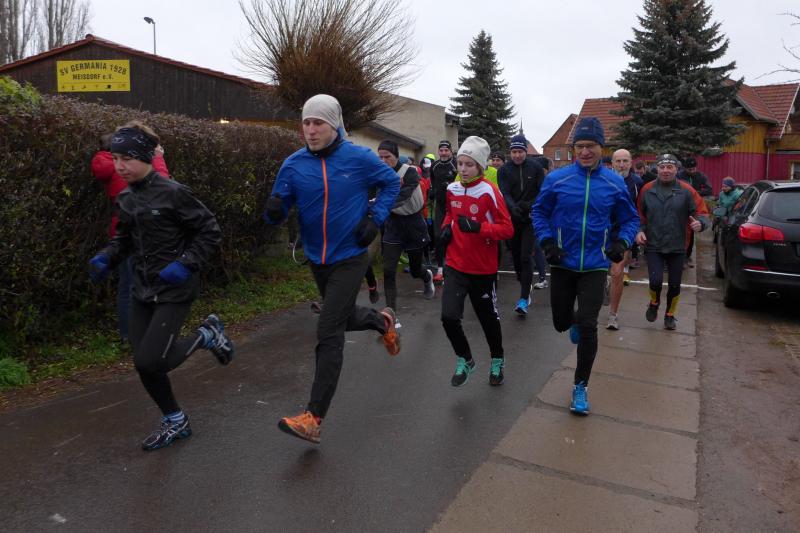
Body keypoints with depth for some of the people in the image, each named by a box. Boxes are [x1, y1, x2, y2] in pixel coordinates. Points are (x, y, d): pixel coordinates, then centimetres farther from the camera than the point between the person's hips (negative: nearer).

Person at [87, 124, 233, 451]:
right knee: (143, 364, 8)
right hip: (143, 289, 7)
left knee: (150, 362, -13)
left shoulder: (172, 193, -15)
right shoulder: (126, 197, 6)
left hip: (174, 290, -7)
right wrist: (106, 257, 0)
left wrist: (186, 264, -22)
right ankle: (175, 422, 28)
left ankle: (206, 335, 13)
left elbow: (210, 232, -11)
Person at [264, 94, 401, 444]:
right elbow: (279, 209, -3)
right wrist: (274, 210, -27)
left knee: (329, 333, -10)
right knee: (343, 317, 22)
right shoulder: (294, 164, -4)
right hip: (316, 258, 5)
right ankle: (382, 320, 56)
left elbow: (391, 182, 6)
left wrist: (375, 219, -6)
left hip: (349, 258, -4)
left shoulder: (359, 158, -10)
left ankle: (314, 417, -3)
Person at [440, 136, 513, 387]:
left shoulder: (489, 192, -14)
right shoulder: (452, 189, 2)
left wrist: (477, 227, -29)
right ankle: (465, 360, 16)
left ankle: (497, 361, 40)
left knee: (488, 318, 13)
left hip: (483, 268, -3)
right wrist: (446, 227, 1)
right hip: (455, 266, 3)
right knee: (449, 316, -11)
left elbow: (508, 229, -15)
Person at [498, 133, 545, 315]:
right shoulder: (504, 170, 0)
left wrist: (529, 205, -15)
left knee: (526, 257, -9)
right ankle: (525, 288, 33)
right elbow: (504, 194, -10)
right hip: (512, 218, 2)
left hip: (530, 218, -2)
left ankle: (524, 298, -9)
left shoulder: (535, 167, 0)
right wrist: (513, 207, -29)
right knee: (516, 255, 12)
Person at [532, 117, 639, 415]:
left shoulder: (614, 183, -3)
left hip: (594, 267, 0)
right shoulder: (557, 179, -6)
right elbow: (539, 212, 5)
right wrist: (546, 241, -10)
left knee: (588, 327, -5)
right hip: (562, 264, 1)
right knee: (561, 322, 11)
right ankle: (575, 321, 52)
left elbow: (630, 218, 9)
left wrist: (622, 242, -10)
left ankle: (580, 387, 13)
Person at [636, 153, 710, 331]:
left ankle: (670, 315, 30)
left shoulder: (686, 190, -2)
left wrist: (700, 223, -22)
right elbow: (640, 215, 11)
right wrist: (640, 230, -5)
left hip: (677, 247, 0)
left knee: (674, 284, 8)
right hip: (653, 246, 0)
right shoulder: (647, 190, 2)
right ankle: (654, 303, 21)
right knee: (656, 280, -13)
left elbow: (702, 212, -1)